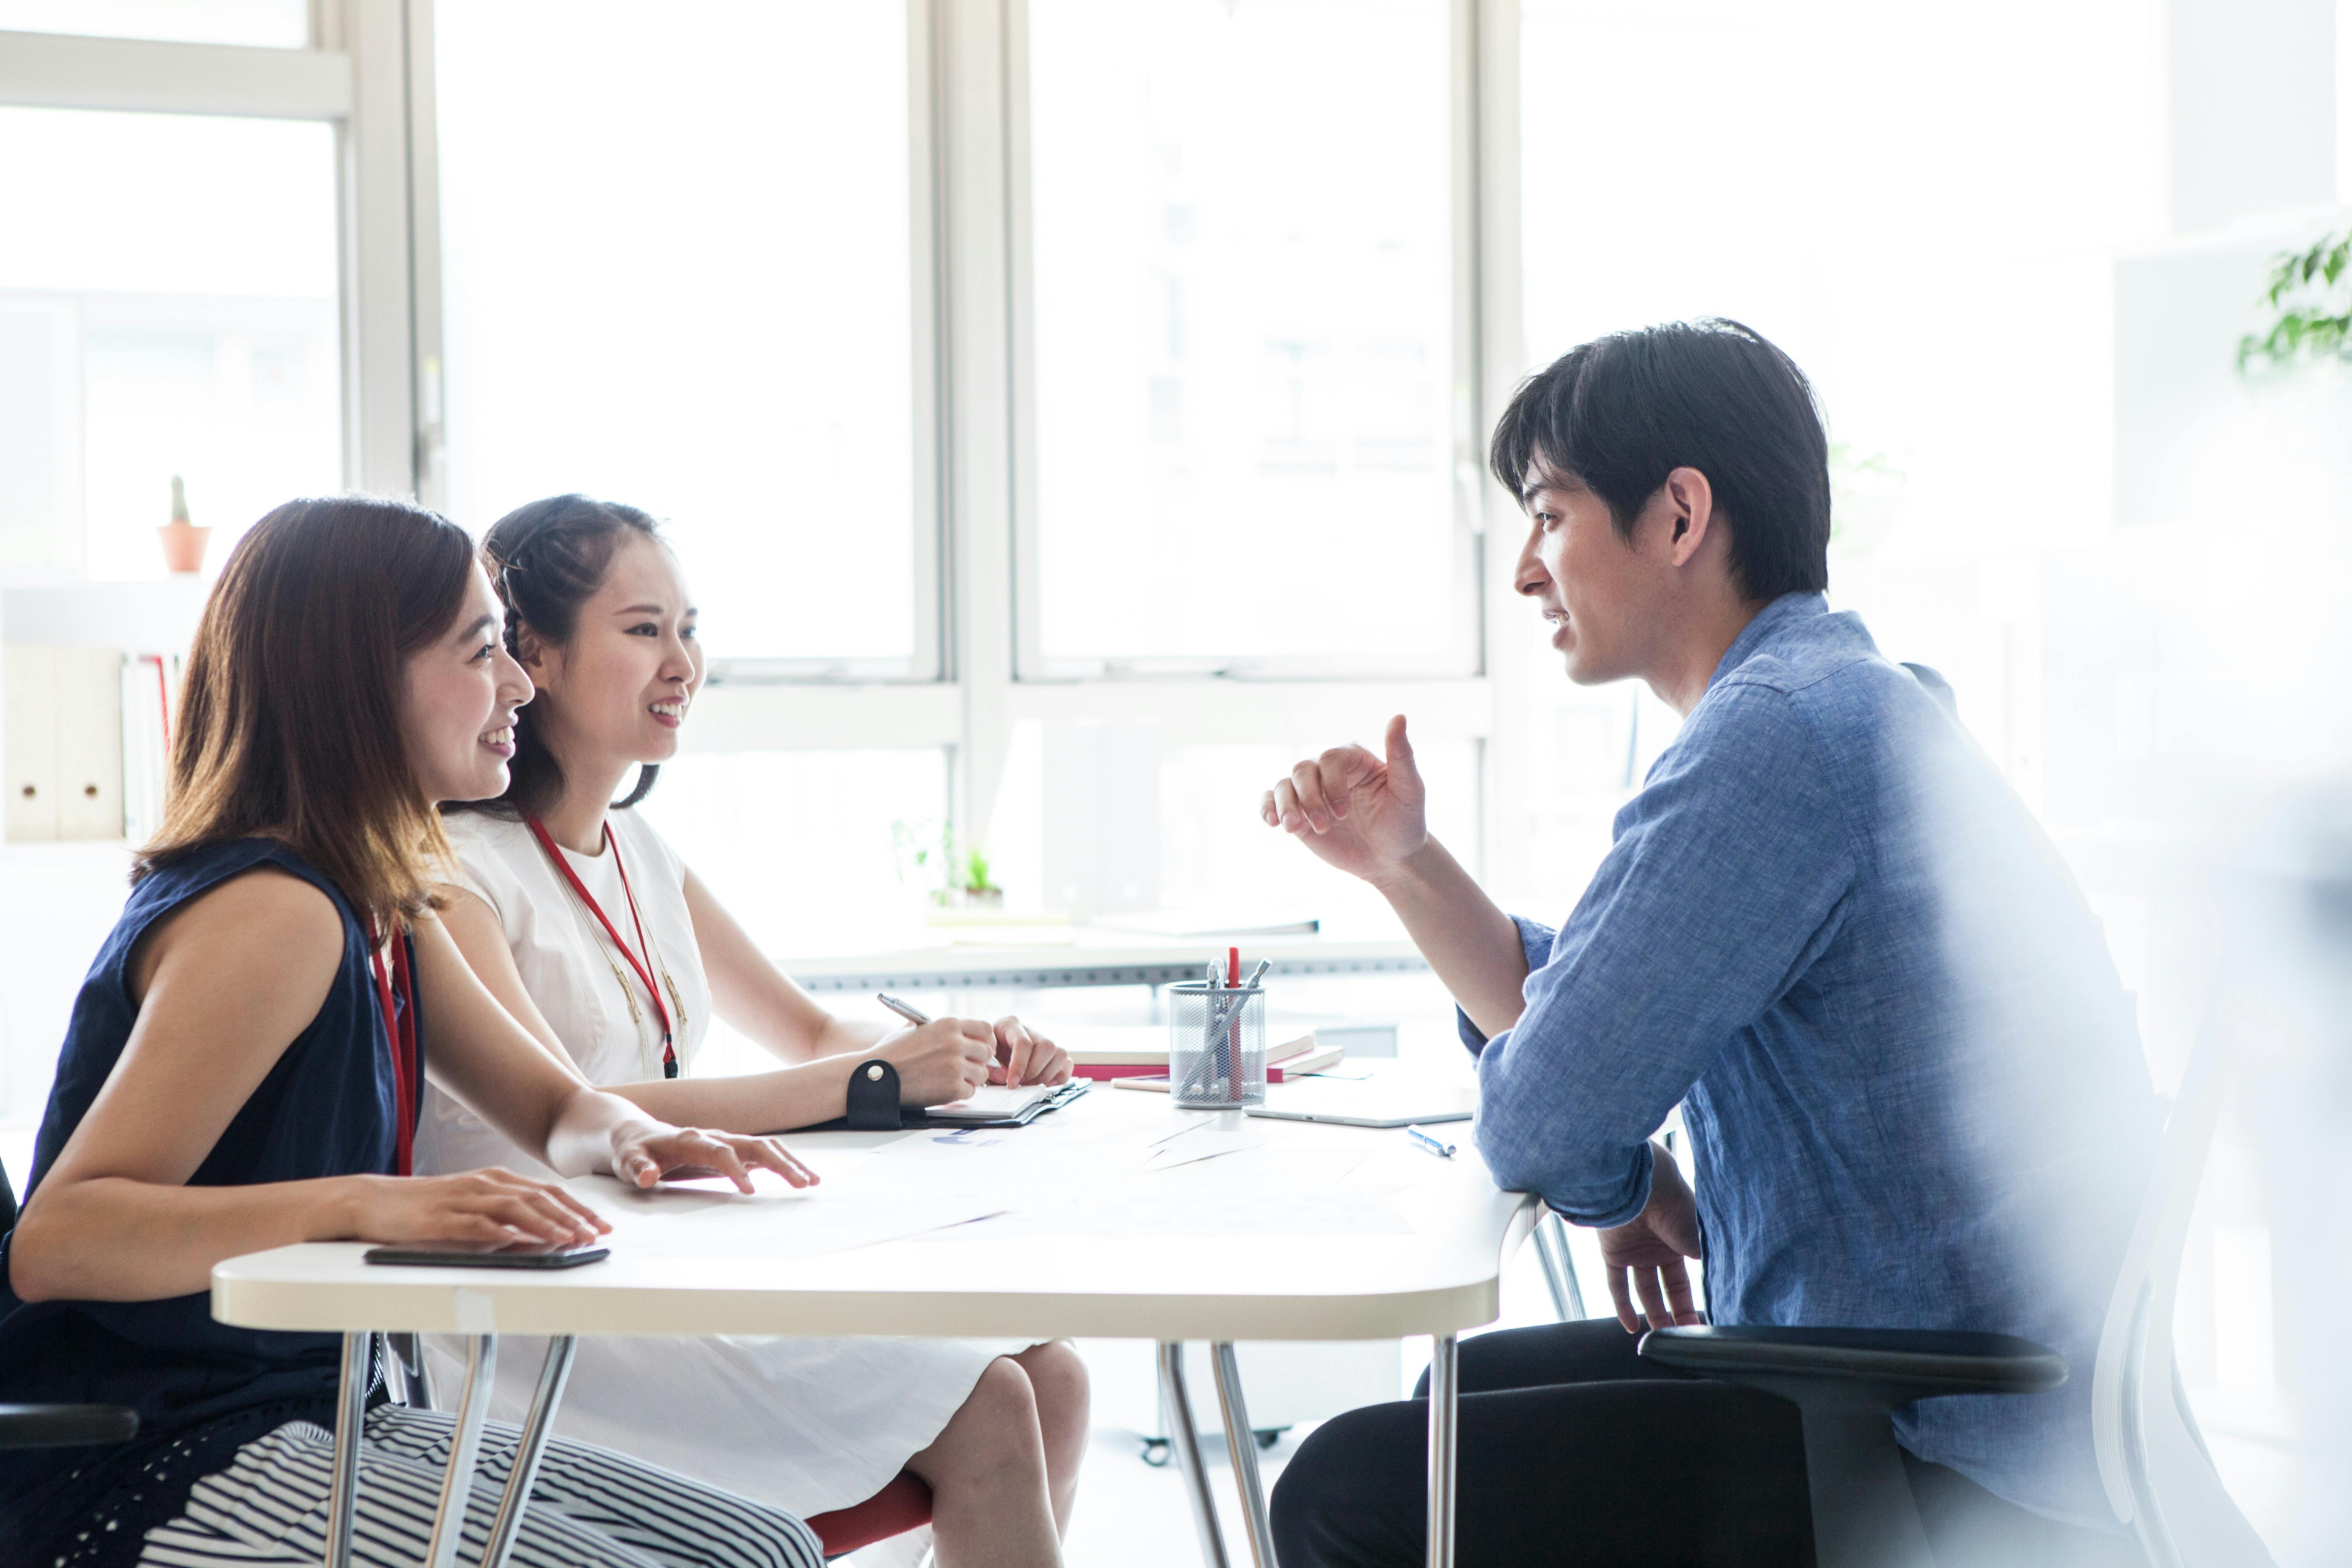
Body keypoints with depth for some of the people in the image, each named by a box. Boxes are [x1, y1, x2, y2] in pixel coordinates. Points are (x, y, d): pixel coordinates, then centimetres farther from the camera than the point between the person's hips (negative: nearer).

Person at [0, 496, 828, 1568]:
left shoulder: (380, 907, 9)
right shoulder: (274, 915, -21)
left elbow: (554, 1106, 20)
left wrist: (634, 1140, -5)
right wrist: (366, 1205, -40)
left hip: (306, 1416, 9)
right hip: (144, 1473, -9)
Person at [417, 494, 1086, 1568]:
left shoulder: (636, 852, 13)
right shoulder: (454, 870, -13)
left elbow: (813, 1030, 18)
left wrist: (964, 1055, -5)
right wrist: (874, 1079, -28)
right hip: (537, 1336, -8)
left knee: (1049, 1377, -8)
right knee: (983, 1415, -18)